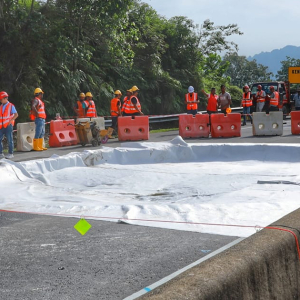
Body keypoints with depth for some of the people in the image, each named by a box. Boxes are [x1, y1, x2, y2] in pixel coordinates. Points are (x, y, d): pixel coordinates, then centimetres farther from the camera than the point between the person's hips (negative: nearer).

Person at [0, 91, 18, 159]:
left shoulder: (11, 106, -2)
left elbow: (16, 115, -5)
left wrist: (10, 121, -15)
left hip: (8, 125, -5)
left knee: (9, 140, -1)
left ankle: (10, 153, 6)